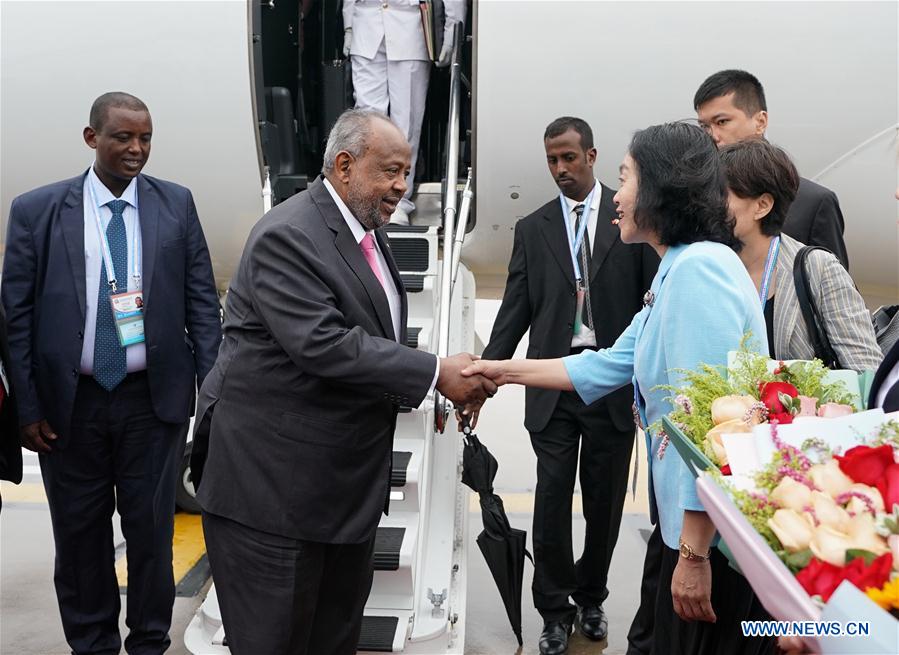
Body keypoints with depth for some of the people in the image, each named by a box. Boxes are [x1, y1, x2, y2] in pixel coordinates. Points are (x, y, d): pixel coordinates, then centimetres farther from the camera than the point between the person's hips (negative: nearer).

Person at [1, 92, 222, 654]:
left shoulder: (176, 204, 1)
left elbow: (202, 302, 2)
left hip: (155, 397, 0)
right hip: (70, 401, 0)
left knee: (152, 529, 10)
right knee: (80, 532, 13)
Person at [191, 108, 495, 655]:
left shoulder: (366, 231, 11)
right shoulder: (287, 236, -19)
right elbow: (323, 345, -28)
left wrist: (442, 384, 3)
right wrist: (435, 373, -24)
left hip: (347, 481, 9)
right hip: (275, 480, -9)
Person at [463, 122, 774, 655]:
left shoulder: (700, 266, -20)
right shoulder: (677, 270, 11)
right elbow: (612, 366, 18)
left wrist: (695, 553, -21)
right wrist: (506, 370, 21)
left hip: (720, 531, -9)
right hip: (693, 518, 9)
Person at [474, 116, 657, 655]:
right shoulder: (532, 229, 6)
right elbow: (515, 311, 3)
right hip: (554, 384, 1)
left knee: (605, 500, 10)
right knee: (552, 499, 3)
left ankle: (591, 598, 32)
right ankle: (556, 611, 21)